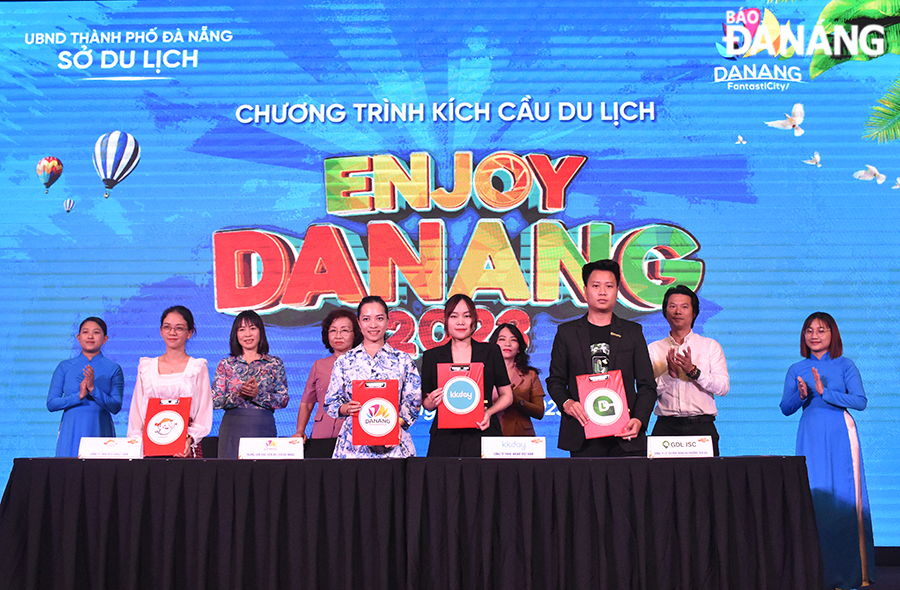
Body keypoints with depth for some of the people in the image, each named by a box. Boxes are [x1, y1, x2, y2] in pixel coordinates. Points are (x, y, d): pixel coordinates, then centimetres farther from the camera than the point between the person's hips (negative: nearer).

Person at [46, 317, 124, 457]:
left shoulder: (113, 369, 3)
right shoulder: (65, 367, 7)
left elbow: (116, 407, -5)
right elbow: (51, 404, 1)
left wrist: (93, 389, -17)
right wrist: (79, 395, -12)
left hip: (100, 430, -1)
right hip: (71, 433, 1)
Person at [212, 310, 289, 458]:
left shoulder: (275, 363, 7)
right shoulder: (226, 364, 9)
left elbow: (284, 399, 0)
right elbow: (215, 401, 2)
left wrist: (258, 394, -14)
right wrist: (239, 394, -14)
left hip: (264, 428, 0)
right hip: (232, 428, 0)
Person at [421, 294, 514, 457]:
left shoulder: (491, 352, 8)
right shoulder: (432, 356, 9)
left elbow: (507, 395, 12)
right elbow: (425, 402, 14)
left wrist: (489, 412, -5)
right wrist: (432, 402, -8)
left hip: (484, 434, 0)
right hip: (445, 437, 0)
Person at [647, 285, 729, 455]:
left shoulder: (711, 346, 11)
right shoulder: (654, 349, 11)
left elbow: (723, 387, 1)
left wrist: (693, 371, -11)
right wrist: (669, 375, -12)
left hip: (701, 424, 0)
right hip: (666, 427, 0)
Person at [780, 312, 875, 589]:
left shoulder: (845, 365, 4)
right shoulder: (796, 370, 10)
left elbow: (860, 401, -7)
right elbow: (785, 408, 6)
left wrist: (825, 392, -17)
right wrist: (801, 395, -14)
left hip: (840, 435, -2)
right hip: (810, 436, 2)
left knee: (844, 497, -3)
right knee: (813, 496, -1)